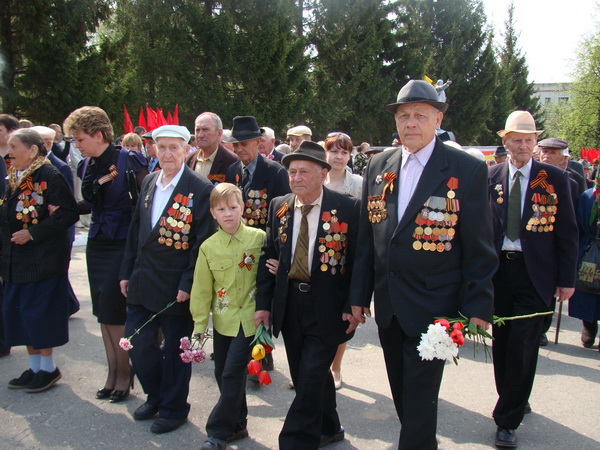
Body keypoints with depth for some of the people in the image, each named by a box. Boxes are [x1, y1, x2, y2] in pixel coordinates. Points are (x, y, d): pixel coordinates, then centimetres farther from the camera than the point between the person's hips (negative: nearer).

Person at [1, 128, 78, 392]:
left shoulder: (48, 175, -13)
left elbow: (68, 213, -19)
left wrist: (33, 233, -20)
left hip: (43, 259, -8)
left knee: (38, 311, -2)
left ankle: (48, 368, 14)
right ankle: (34, 367, 25)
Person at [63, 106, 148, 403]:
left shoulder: (128, 161, -13)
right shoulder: (87, 166, 7)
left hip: (122, 245, -7)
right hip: (97, 245, 7)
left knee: (115, 314, -2)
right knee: (103, 314, 12)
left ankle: (124, 373, 16)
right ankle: (113, 372, 24)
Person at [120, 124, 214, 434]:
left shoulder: (201, 188, -12)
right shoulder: (148, 182, 7)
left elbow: (204, 242, -14)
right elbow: (136, 231, 13)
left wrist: (188, 284, -16)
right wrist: (126, 272, 11)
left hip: (176, 287, -6)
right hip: (142, 282, 6)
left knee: (175, 349, 9)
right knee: (137, 343, 13)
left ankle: (174, 408, 29)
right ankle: (155, 396, 37)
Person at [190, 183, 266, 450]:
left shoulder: (259, 237, -7)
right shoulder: (208, 246, 0)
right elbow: (202, 288, 3)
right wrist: (199, 323, 2)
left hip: (249, 317, -3)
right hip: (223, 318, 4)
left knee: (232, 374, -5)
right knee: (223, 374, 11)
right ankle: (237, 425, 28)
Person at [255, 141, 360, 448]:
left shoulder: (348, 208, -9)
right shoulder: (279, 207, 4)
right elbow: (268, 255, 7)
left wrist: (352, 305, -11)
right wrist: (263, 303, 2)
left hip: (327, 308, -5)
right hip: (288, 305, 5)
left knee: (311, 377, -4)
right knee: (303, 375, 16)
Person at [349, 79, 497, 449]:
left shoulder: (469, 170, -8)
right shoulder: (378, 166, 5)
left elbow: (479, 247, -7)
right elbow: (366, 238, 9)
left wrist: (478, 307, -8)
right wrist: (359, 295, 9)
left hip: (433, 305, -5)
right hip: (387, 305, 5)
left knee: (420, 397, 1)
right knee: (401, 393, 19)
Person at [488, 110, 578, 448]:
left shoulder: (555, 178, 1)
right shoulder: (490, 178, 4)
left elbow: (567, 232, 1)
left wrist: (567, 279, -2)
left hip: (534, 274, -2)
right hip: (498, 270, 2)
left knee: (522, 346, -5)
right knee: (502, 344, 12)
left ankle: (507, 420, 7)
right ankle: (514, 402, 33)